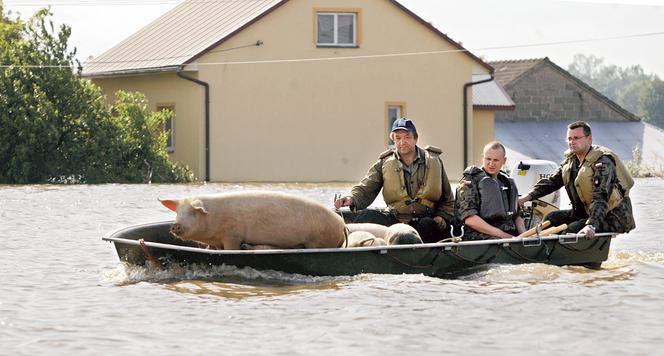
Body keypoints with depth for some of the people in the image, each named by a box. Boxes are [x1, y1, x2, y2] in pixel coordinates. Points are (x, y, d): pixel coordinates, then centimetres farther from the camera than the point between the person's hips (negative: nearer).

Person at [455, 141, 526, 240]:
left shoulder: (507, 182, 25)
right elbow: (469, 219, -9)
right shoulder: (469, 182, 3)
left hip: (510, 236, 6)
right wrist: (501, 235, -15)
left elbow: (517, 215, 31)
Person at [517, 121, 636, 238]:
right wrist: (527, 197, -4)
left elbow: (600, 198, -33)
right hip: (587, 212, 9)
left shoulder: (602, 163, -22)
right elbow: (552, 181, 9)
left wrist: (592, 225, -45)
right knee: (551, 219, 3)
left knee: (573, 229, -27)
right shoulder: (571, 160, 6)